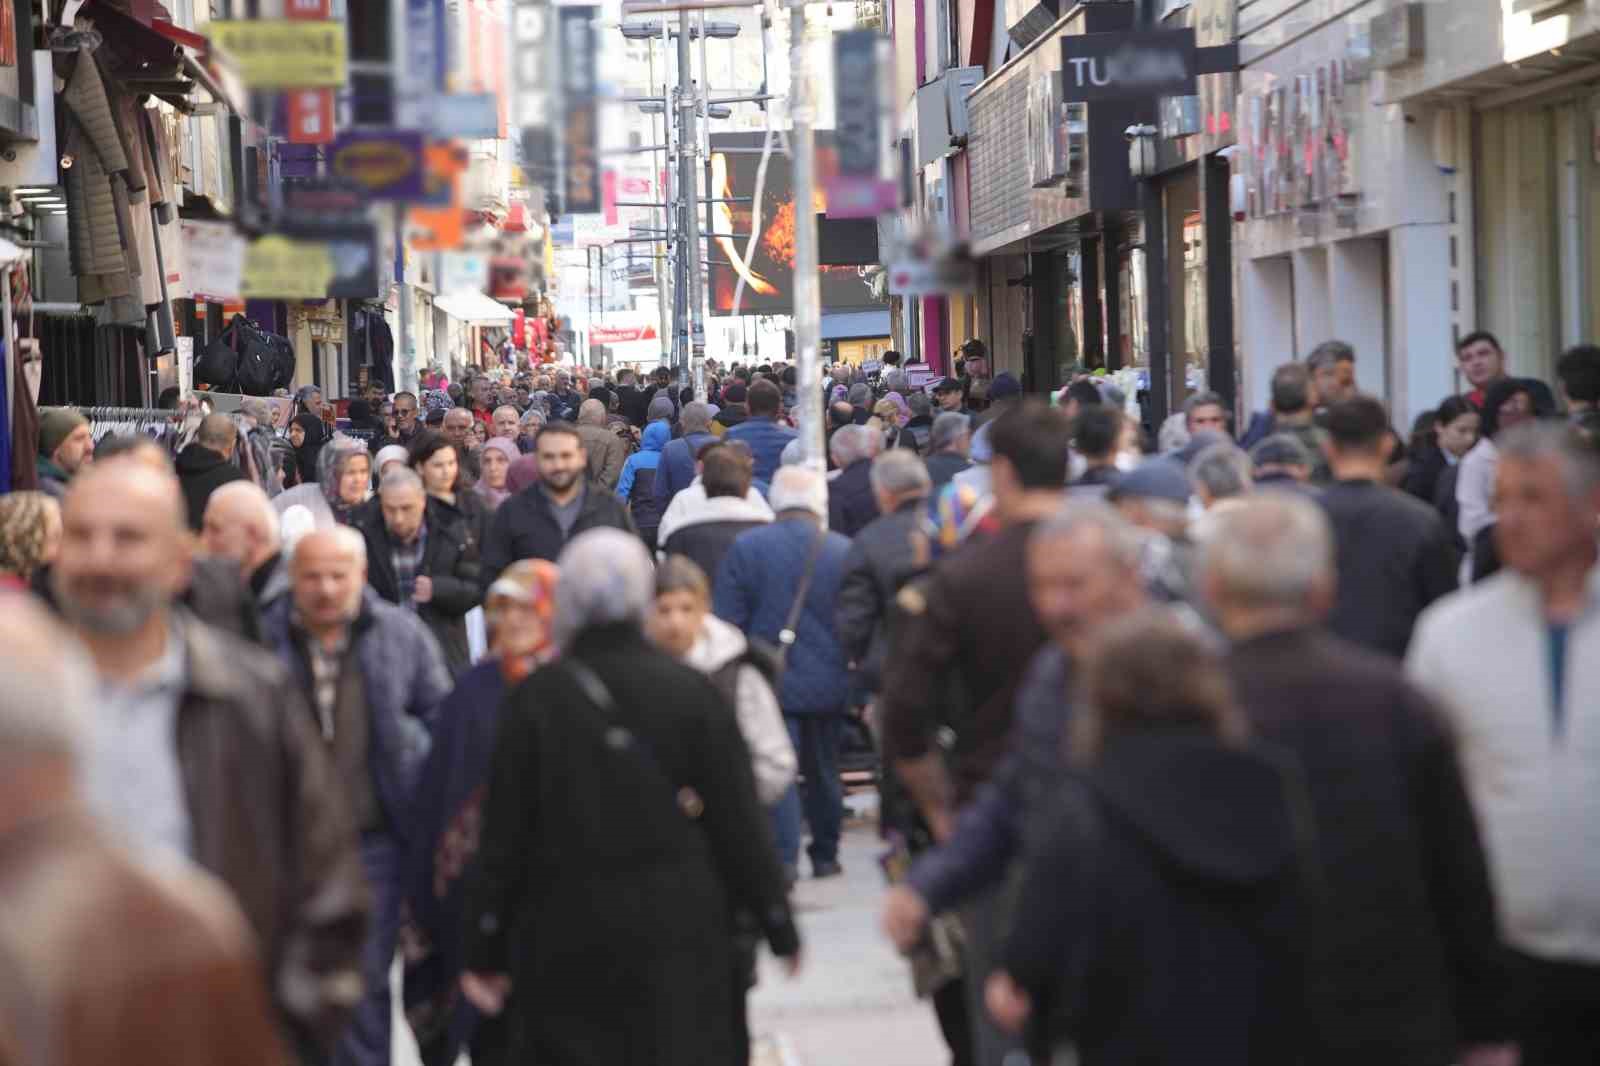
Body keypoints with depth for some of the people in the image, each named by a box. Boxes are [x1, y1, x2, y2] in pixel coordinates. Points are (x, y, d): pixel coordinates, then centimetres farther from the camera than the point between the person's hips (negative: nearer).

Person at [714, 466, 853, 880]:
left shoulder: (745, 547, -5)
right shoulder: (844, 551, -3)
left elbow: (728, 620, -4)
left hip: (769, 680, -2)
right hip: (829, 684, 2)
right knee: (823, 771, 16)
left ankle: (783, 858, -17)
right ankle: (825, 856, 28)